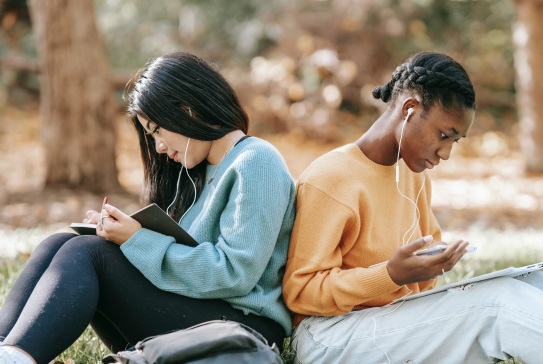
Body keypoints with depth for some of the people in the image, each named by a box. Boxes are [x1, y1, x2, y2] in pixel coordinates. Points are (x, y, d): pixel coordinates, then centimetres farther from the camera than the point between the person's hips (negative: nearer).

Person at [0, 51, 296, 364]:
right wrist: (123, 230, 0)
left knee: (87, 252, -22)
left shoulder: (256, 162, -8)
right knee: (59, 244, -8)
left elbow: (235, 274, -17)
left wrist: (139, 241, -15)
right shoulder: (201, 170, 21)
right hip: (189, 312, 9)